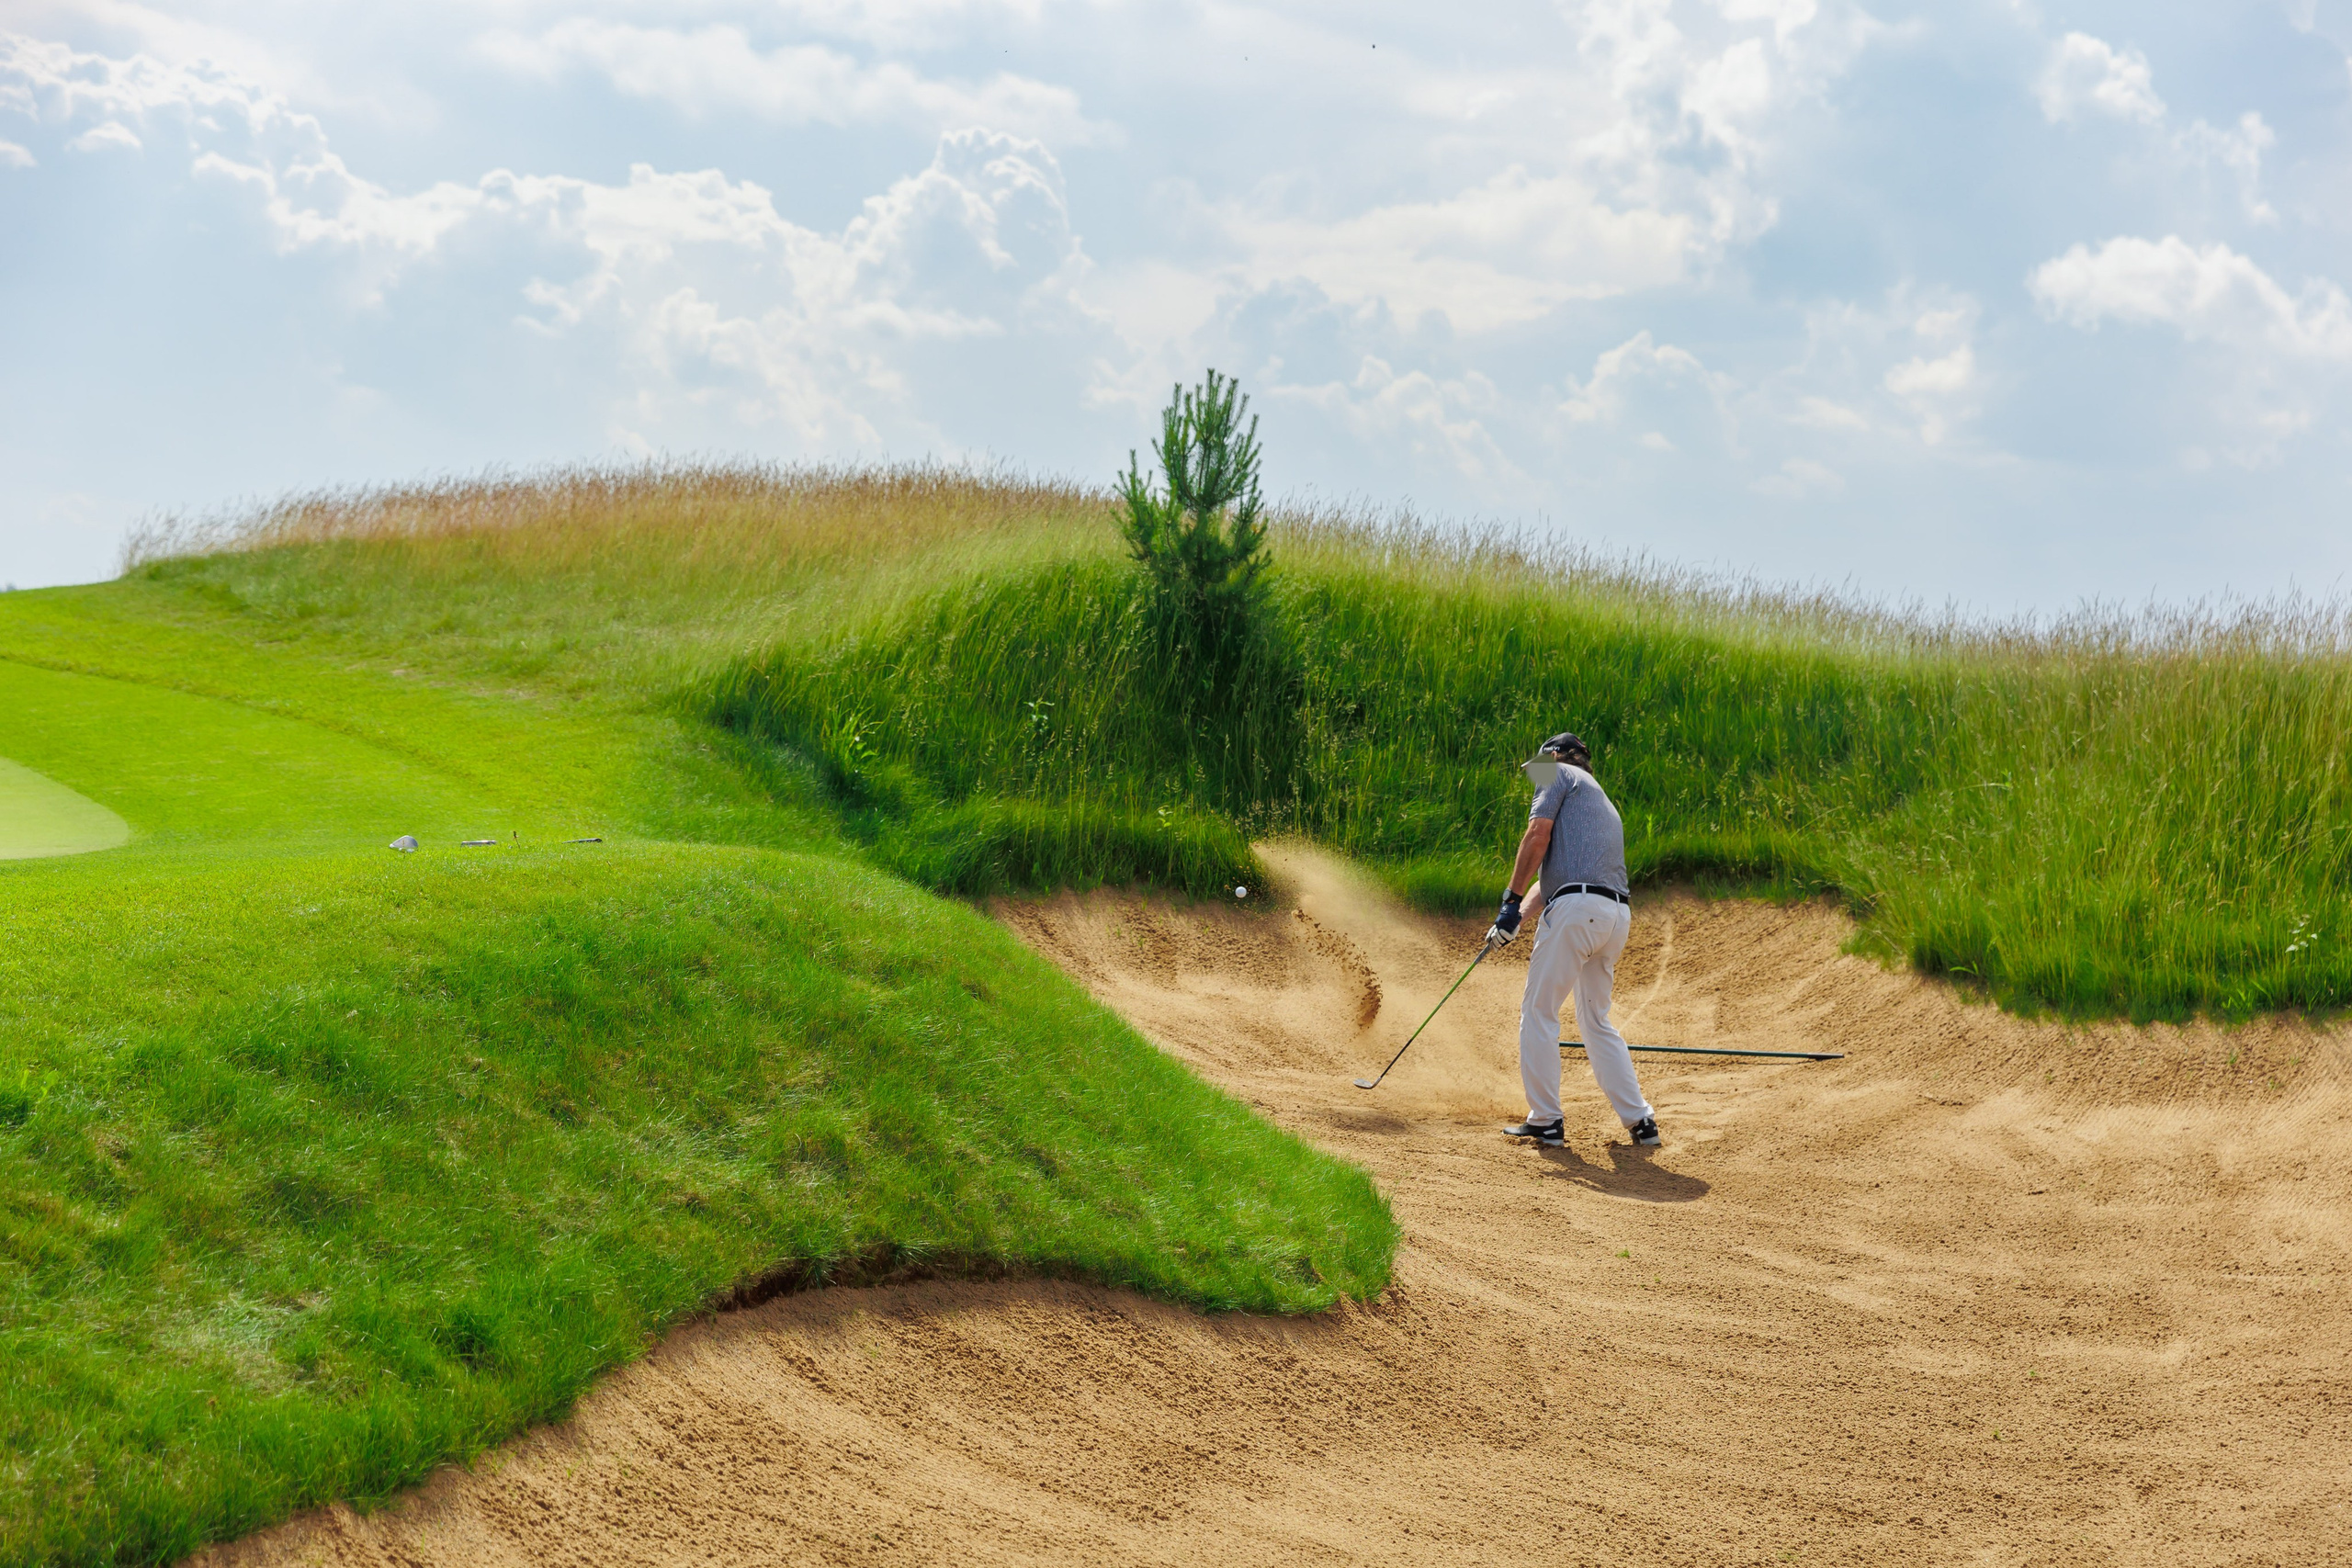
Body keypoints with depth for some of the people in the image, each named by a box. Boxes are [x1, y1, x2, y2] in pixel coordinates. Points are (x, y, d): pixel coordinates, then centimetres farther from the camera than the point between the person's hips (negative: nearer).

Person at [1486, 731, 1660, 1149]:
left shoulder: (1560, 774, 11)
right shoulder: (1606, 807, 33)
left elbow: (1538, 835, -4)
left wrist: (1511, 901, -3)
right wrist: (1522, 915, 24)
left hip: (1577, 907, -8)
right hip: (1618, 913, 8)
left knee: (1538, 1012, 2)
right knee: (1596, 1021, 17)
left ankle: (1545, 1121, 2)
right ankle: (1640, 1120, 10)